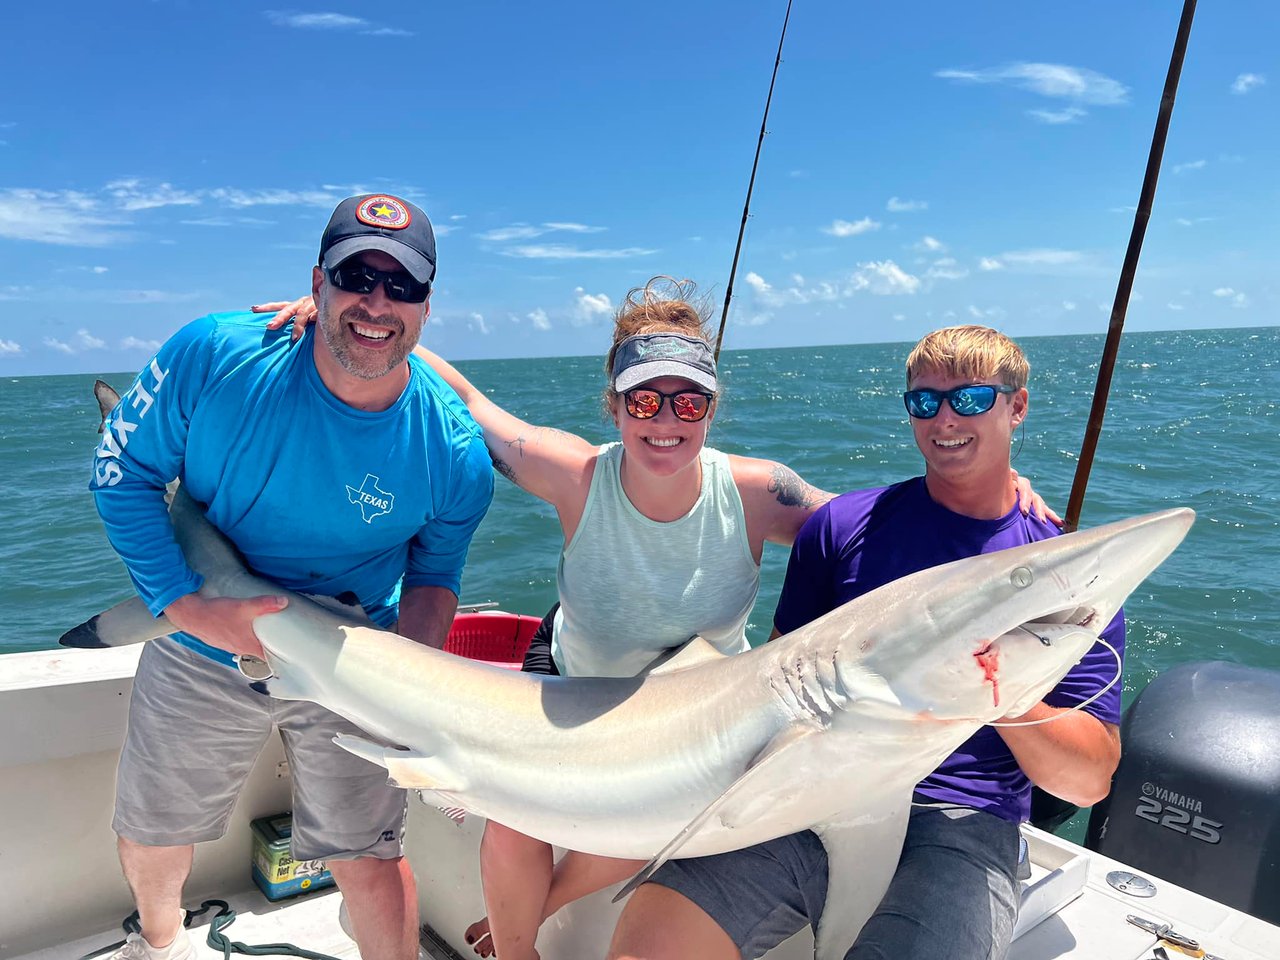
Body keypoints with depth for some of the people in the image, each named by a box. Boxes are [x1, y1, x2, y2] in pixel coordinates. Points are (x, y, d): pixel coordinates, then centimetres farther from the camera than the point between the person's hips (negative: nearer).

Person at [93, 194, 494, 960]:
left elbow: (434, 573, -6)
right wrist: (191, 607, -22)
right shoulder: (212, 357, -22)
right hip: (200, 658, 2)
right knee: (150, 836, 24)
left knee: (369, 862, 4)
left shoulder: (454, 450, -21)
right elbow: (122, 474, -11)